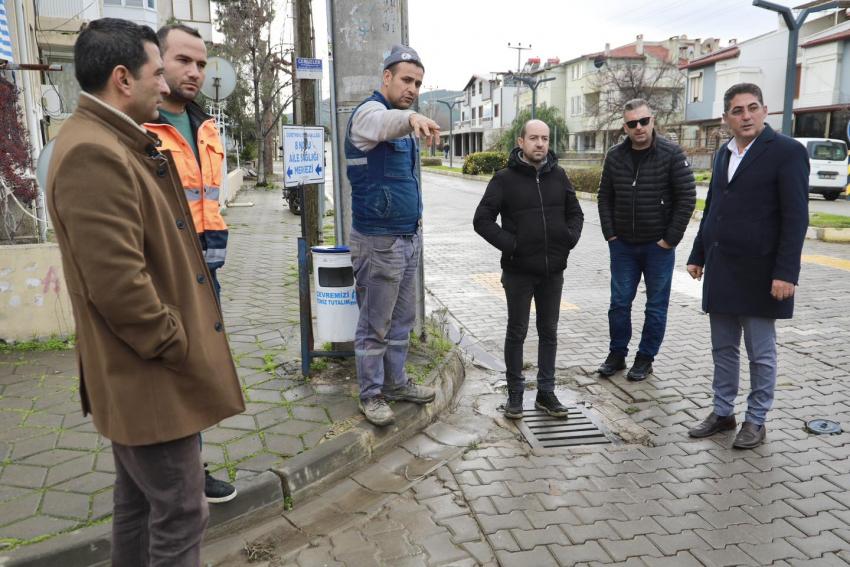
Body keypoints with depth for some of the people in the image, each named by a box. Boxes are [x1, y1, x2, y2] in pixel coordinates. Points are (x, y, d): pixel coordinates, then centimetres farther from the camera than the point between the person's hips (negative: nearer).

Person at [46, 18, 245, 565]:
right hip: (153, 375, -10)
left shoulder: (115, 144, 12)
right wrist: (179, 350, -15)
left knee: (139, 502, 22)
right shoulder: (93, 154, -21)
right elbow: (118, 283, -27)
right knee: (181, 514, 3)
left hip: (142, 370, 10)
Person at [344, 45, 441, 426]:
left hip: (408, 237, 9)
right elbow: (382, 124, -41)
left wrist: (415, 216, 16)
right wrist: (410, 118, -62)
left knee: (401, 321, 16)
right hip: (379, 240, -9)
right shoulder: (370, 112, -13)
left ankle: (395, 383, 30)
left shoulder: (401, 123, 16)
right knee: (375, 325, 2)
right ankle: (371, 395, 15)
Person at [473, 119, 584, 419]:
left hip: (553, 271, 4)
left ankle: (546, 392, 24)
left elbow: (575, 212, 16)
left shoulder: (558, 175, 6)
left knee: (549, 332, 11)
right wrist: (509, 244, -16)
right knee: (517, 332, 7)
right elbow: (482, 219, -8)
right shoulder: (505, 178, -6)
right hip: (519, 271, -4)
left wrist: (571, 237, -2)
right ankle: (515, 393, 20)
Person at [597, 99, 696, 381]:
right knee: (619, 302, 9)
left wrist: (671, 239, -12)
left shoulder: (671, 154, -9)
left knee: (656, 306, 7)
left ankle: (645, 358, 20)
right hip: (623, 245, 3)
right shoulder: (615, 156, 2)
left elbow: (687, 197, -10)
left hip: (658, 245, -3)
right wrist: (610, 233, 0)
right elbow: (605, 197, 8)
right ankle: (617, 354, 23)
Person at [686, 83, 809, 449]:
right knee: (723, 348, 14)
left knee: (760, 352, 6)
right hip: (720, 270, 6)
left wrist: (785, 273, -18)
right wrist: (698, 255, 15)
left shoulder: (787, 151, -8)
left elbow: (795, 217, -12)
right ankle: (722, 412, 26)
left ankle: (756, 421, 20)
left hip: (758, 273, -6)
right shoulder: (724, 154, 12)